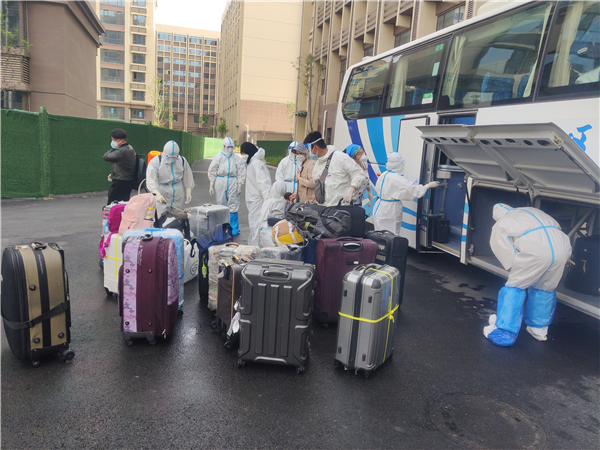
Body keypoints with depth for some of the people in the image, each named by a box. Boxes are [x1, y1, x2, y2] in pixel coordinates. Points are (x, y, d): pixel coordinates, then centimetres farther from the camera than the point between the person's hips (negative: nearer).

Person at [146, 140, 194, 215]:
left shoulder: (182, 161, 2)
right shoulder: (155, 161, -9)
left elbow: (188, 178, 12)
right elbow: (151, 180, -19)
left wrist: (188, 192, 5)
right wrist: (157, 194, -34)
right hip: (161, 199, -3)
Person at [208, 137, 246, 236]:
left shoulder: (236, 158, 2)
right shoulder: (218, 157, 4)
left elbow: (241, 173, 4)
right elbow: (212, 172, 6)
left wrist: (239, 186, 0)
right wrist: (211, 185, 2)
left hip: (233, 183, -1)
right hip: (220, 182, 1)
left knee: (233, 206, -2)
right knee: (221, 205, 8)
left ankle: (234, 229, 7)